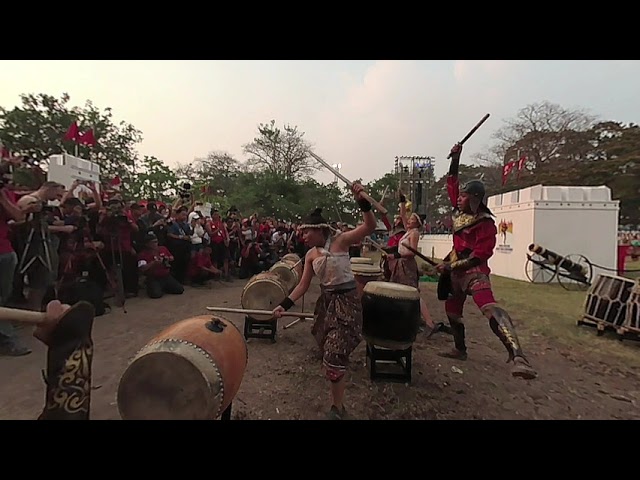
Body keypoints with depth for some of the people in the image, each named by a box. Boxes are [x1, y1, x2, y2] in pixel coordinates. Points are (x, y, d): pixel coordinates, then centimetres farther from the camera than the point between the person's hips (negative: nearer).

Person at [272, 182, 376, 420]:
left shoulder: (340, 240, -11)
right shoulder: (311, 255, 6)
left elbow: (370, 226, -23)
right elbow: (303, 285, 7)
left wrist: (362, 202, -37)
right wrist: (284, 305, -1)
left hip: (346, 302, -6)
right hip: (326, 301, 7)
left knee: (334, 356, -6)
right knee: (327, 352, 15)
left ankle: (337, 408, 14)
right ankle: (339, 381, 42)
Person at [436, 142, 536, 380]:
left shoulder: (486, 224, -14)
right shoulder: (460, 211, 6)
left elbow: (479, 256, -19)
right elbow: (451, 184, 14)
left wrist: (450, 266, -17)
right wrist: (455, 159, 4)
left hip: (474, 272, -9)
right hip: (455, 270, 9)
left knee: (489, 308, -30)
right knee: (452, 310, 19)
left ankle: (517, 356, -42)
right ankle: (460, 349, 37)